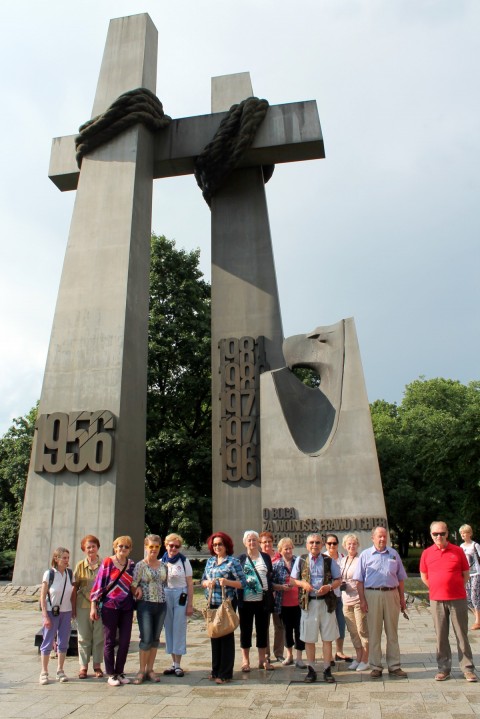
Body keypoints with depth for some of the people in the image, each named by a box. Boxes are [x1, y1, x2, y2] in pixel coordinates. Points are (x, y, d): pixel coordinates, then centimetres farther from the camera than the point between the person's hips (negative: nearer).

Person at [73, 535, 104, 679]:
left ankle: (97, 665, 21)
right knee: (84, 636, 9)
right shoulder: (80, 566, 1)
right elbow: (75, 587, 3)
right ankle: (83, 666, 22)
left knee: (99, 636, 7)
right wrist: (73, 607, -1)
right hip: (83, 605, 1)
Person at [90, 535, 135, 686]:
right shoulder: (107, 562, -6)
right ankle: (111, 674, 18)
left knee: (125, 641, 6)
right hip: (110, 606, -4)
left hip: (127, 607, 4)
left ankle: (120, 672, 22)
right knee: (110, 641, 5)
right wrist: (94, 606, -9)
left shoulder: (132, 564, 7)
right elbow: (98, 584, -6)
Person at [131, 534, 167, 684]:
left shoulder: (163, 566, 8)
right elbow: (133, 585, -8)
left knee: (155, 639, 10)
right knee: (146, 639, -5)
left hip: (161, 605, 5)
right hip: (145, 605, -4)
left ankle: (150, 669, 21)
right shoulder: (140, 565, -6)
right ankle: (141, 670, 10)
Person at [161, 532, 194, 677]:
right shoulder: (162, 561, 4)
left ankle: (177, 665, 9)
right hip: (165, 597, 3)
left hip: (181, 597, -3)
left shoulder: (184, 561, -4)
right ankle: (173, 663, 19)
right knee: (169, 630, 8)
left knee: (179, 630, 0)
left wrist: (190, 604, -6)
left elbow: (190, 584, -3)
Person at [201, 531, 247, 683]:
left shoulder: (233, 561, -7)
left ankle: (225, 674, 13)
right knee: (214, 636, 12)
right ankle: (216, 671, 25)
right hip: (212, 603, 6)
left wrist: (226, 582, -23)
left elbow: (243, 583, -10)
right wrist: (207, 583, -8)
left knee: (226, 636, 2)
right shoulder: (210, 561, 10)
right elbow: (203, 581, 15)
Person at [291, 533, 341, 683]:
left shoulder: (329, 561, 3)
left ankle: (327, 670, 17)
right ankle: (311, 670, 18)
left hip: (326, 602, 0)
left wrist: (329, 587, -13)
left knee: (327, 638, 6)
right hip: (308, 602, 0)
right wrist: (303, 583, -12)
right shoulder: (300, 560, 3)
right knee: (309, 639, 6)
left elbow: (338, 580, 6)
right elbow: (293, 579, 8)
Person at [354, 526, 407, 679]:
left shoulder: (393, 554, 11)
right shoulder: (365, 555, 3)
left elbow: (400, 578, 16)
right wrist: (362, 600, -6)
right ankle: (376, 667, 14)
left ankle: (394, 666, 18)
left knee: (392, 632, 9)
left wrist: (402, 598, 10)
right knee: (374, 633, 4)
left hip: (391, 594, 2)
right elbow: (359, 580, 1)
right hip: (372, 594, -2)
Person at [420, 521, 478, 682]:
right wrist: (438, 589, 7)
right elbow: (424, 576, 11)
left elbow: (466, 574, 6)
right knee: (441, 636, 7)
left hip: (458, 599, -1)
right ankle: (444, 668, 18)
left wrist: (455, 588, 3)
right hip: (437, 600, 1)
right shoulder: (426, 553, 1)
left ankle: (468, 669, 16)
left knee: (462, 635, 6)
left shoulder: (457, 551, -2)